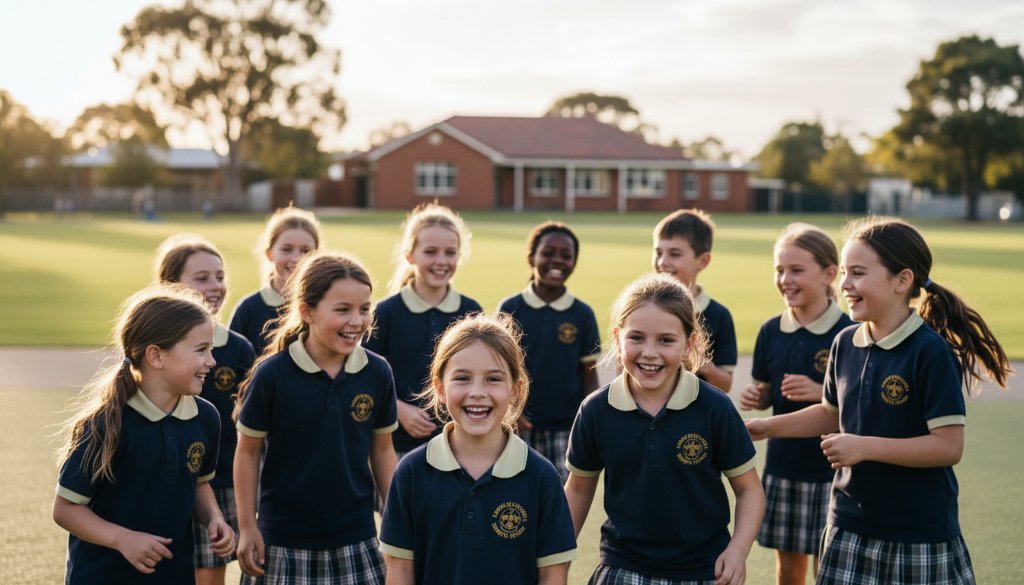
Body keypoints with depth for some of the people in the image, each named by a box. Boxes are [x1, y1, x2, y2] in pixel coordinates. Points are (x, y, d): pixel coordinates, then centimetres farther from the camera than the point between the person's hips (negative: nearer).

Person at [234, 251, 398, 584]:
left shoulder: (377, 373, -4)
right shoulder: (272, 374, -11)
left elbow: (382, 450, 7)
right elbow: (247, 452, -3)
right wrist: (247, 527, -3)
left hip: (355, 539, 2)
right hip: (284, 542, -2)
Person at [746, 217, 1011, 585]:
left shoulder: (931, 351, -17)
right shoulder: (845, 343, 3)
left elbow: (949, 446, -19)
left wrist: (866, 447, -23)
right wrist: (769, 426, 12)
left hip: (919, 536, -6)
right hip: (850, 527, 6)